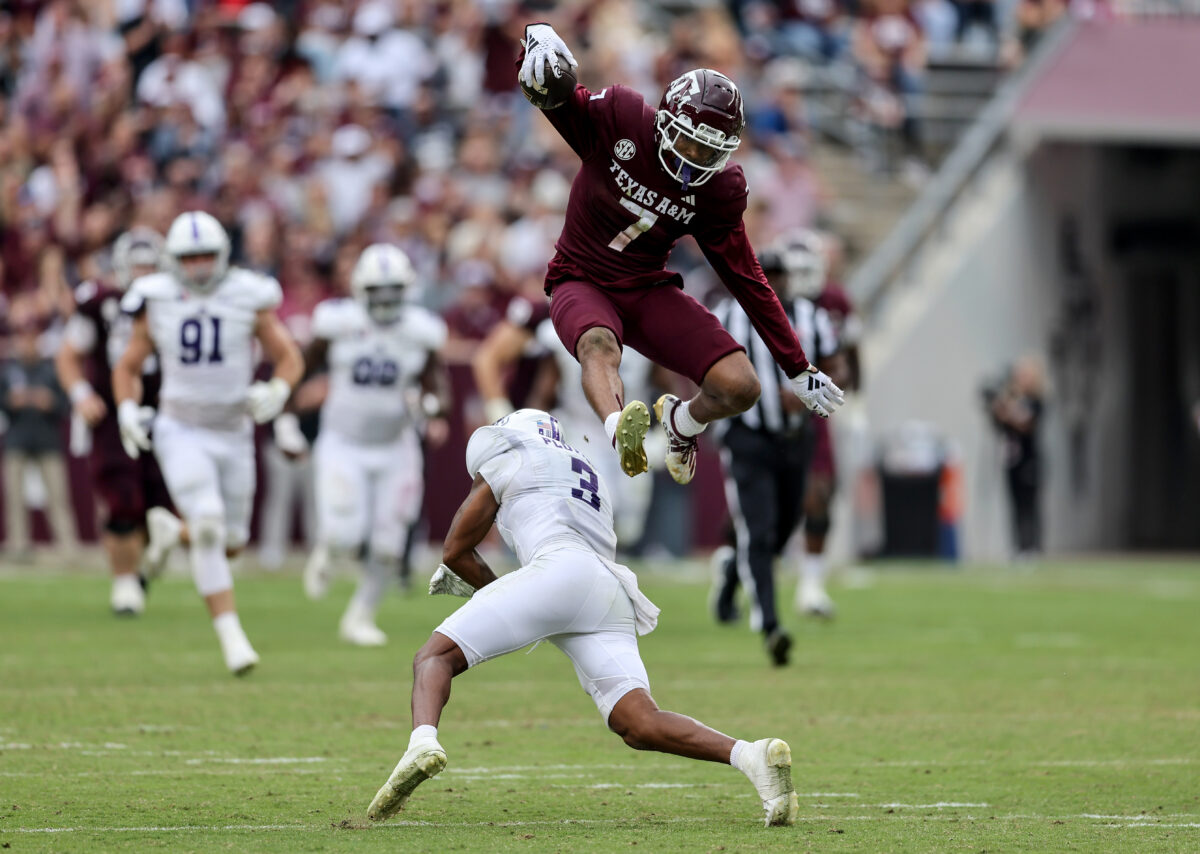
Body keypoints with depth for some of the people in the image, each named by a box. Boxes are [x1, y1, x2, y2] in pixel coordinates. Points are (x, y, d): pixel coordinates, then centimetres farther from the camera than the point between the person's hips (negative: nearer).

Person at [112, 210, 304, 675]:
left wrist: (278, 390, -22)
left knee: (230, 540, 8)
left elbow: (290, 357, 0)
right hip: (180, 431, -2)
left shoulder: (249, 300, -8)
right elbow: (128, 366, 6)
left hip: (233, 433, 2)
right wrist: (128, 410, -12)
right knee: (207, 525, -20)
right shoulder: (157, 304, -5)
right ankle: (231, 637, -16)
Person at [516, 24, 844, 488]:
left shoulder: (717, 191, -7)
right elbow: (552, 100, -10)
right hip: (582, 283, -3)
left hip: (648, 291, 3)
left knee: (739, 388, -14)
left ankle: (682, 421, 20)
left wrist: (798, 370, 2)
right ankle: (620, 433, -70)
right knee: (599, 345, -40)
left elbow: (746, 280, 0)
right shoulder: (620, 119, -14)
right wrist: (539, 36, -35)